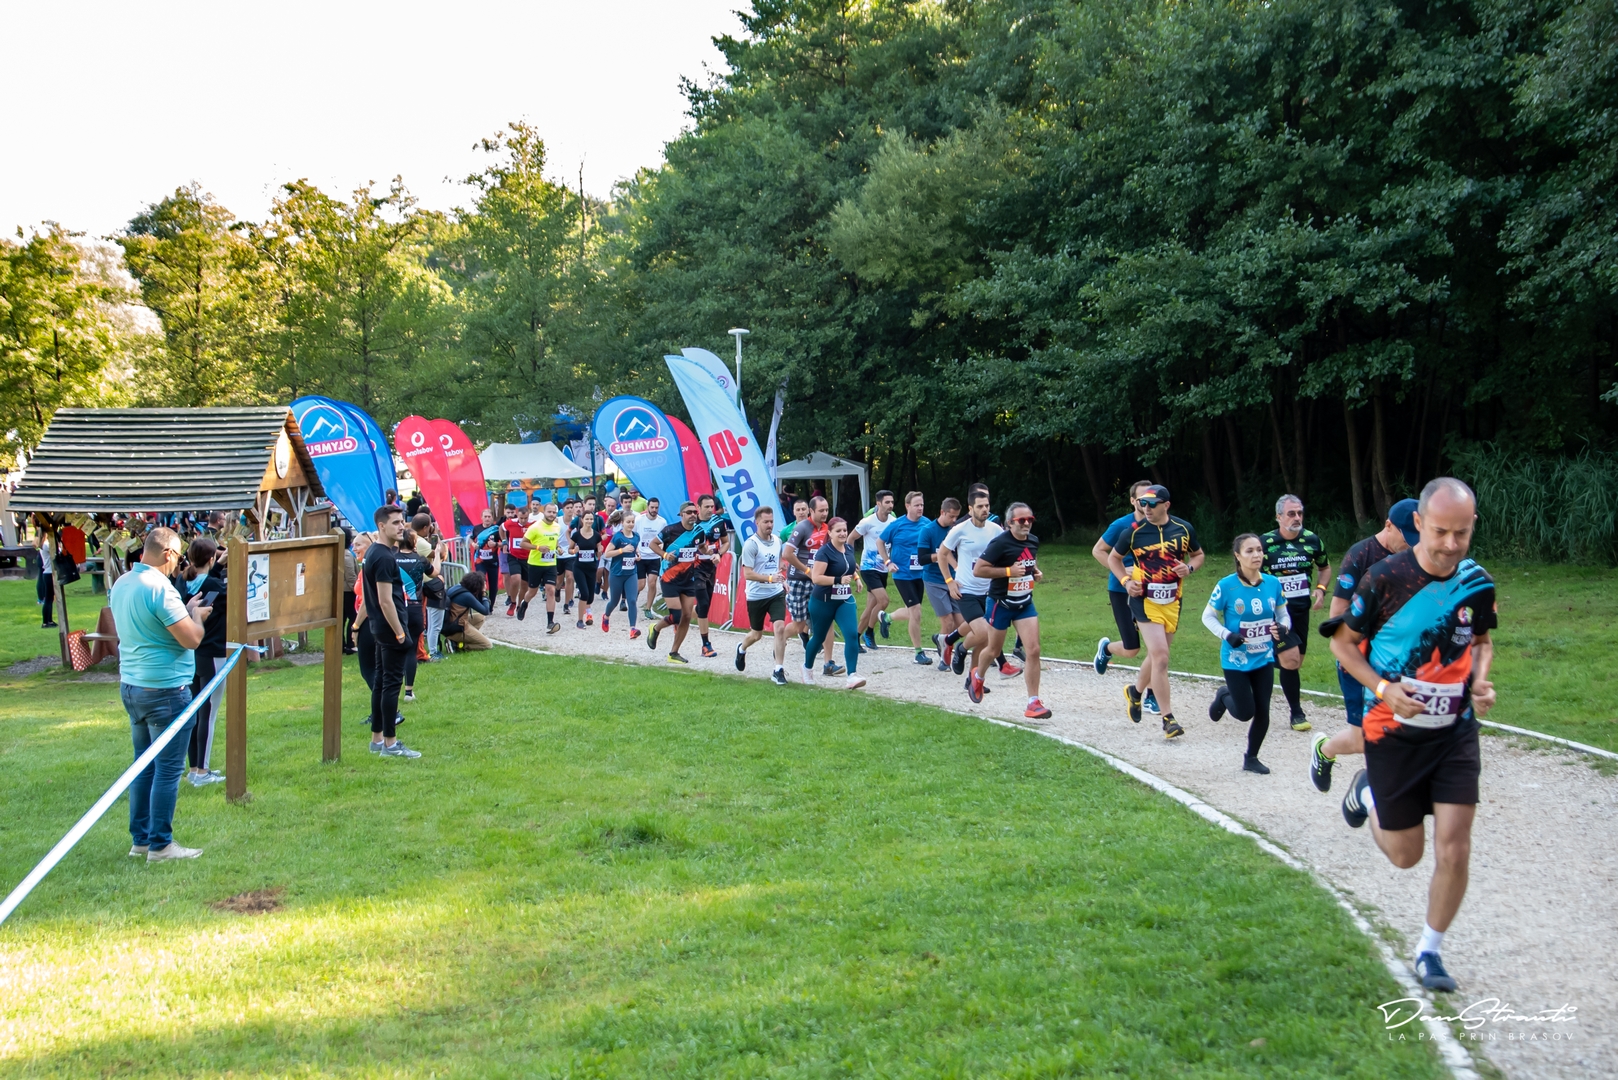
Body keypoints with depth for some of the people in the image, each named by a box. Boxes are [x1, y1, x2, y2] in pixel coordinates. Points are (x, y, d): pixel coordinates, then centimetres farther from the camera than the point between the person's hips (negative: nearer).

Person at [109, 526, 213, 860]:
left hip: (130, 685, 9)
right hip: (165, 690, -9)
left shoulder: (121, 584, 8)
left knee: (144, 765, 16)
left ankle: (140, 839, 22)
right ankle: (160, 845, 5)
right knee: (168, 769, 0)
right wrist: (196, 614, -1)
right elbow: (191, 639, -20)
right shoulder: (160, 588, -20)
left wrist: (186, 610, 18)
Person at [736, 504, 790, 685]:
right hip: (756, 596, -4)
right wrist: (770, 578, -30)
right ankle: (741, 649, 47)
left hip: (776, 593, 4)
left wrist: (782, 581, 14)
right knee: (757, 634, 12)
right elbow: (747, 574, -20)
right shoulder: (751, 544, -16)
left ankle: (778, 670, -7)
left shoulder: (777, 540, 4)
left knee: (780, 628, -14)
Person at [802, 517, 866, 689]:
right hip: (823, 602, -5)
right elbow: (816, 577, -25)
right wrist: (839, 580, -31)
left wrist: (854, 575, 7)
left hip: (845, 601, 5)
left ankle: (852, 676, -19)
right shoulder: (824, 552, -17)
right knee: (819, 637, 13)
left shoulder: (848, 549, 4)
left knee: (852, 635, -15)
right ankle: (807, 668, 40)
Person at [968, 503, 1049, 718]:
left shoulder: (1033, 541, 1)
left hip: (1025, 604, 5)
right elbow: (978, 570, -23)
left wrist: (1036, 571, 3)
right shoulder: (1000, 543, -20)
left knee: (1033, 651, -9)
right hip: (1001, 603, -4)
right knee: (993, 650, 14)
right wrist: (1009, 571, -26)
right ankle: (978, 676, 48)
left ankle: (1033, 703, -5)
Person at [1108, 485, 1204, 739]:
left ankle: (1136, 691, 45)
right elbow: (1113, 558, 8)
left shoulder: (1184, 528, 0)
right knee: (1160, 657, -14)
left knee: (1158, 656, 16)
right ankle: (1168, 719, -9)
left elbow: (1199, 554, 15)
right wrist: (1126, 580, -8)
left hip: (1172, 601, 4)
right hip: (1145, 599, -4)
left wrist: (1189, 567, -7)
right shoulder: (1135, 531, -6)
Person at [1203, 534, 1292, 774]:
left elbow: (1283, 615, 7)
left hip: (1264, 659, 4)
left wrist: (1283, 627, -16)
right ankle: (1224, 696, 33)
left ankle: (1251, 758, 27)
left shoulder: (1273, 583, -5)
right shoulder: (1226, 586, -15)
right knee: (1245, 713, -1)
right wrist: (1227, 635, -21)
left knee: (1262, 712, 5)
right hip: (1236, 661, -4)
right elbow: (1208, 617, -6)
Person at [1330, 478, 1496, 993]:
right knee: (1405, 854, 8)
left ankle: (1430, 950, 17)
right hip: (1394, 732, -3)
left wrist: (1480, 681, -5)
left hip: (1456, 732, 3)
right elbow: (1342, 641, -5)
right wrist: (1382, 688, -19)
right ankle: (1367, 793, 40)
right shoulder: (1386, 578, -16)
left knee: (1454, 851, -6)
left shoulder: (1478, 583, -3)